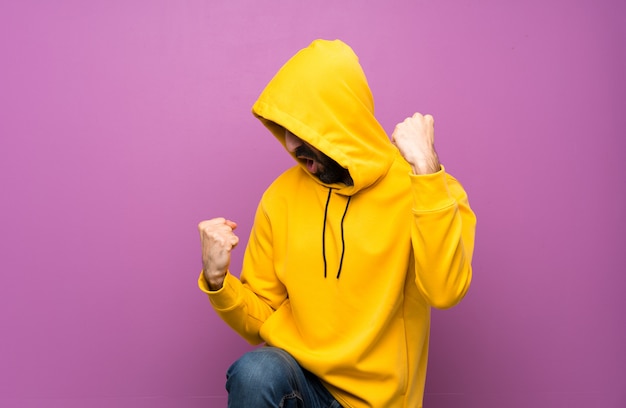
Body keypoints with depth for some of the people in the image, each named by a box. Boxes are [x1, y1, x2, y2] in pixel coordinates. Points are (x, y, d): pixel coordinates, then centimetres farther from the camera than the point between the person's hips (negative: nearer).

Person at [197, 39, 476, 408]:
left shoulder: (426, 188, -8)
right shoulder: (281, 196, 1)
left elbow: (445, 291, -26)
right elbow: (262, 322, 7)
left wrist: (426, 167, -27)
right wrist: (218, 280, -13)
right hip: (297, 377, 2)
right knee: (254, 372, -30)